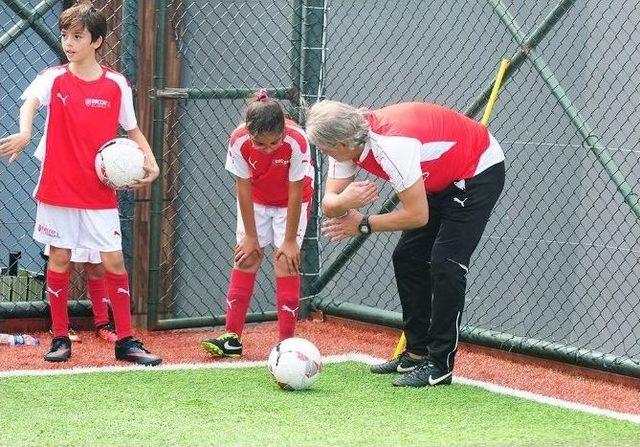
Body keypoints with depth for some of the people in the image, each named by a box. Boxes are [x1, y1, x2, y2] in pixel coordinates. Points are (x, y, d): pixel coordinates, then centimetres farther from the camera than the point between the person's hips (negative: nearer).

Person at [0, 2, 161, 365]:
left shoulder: (116, 84, 1)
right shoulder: (54, 78, -3)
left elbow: (133, 130, 10)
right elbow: (30, 102, -24)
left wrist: (151, 163, -8)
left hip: (100, 192, 0)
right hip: (58, 188, 0)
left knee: (114, 260, -2)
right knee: (60, 259, 5)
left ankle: (126, 340, 7)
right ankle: (61, 338, 16)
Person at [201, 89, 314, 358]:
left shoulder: (296, 141, -35)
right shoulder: (239, 141, -29)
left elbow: (295, 193, -25)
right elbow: (244, 188, -18)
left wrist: (290, 240, -18)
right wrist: (250, 236, -12)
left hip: (291, 201, -2)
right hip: (256, 200, 2)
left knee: (285, 262, -10)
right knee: (246, 258, -2)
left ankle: (286, 341, -6)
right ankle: (232, 338, 2)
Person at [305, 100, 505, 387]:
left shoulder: (391, 146, -37)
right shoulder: (348, 142, -11)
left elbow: (417, 215, -31)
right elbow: (329, 204, -12)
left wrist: (363, 225, -21)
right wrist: (344, 202, -37)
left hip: (481, 170, -9)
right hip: (443, 178, 10)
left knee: (445, 264, -16)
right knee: (407, 259, 7)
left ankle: (440, 366, -12)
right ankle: (417, 354, 16)